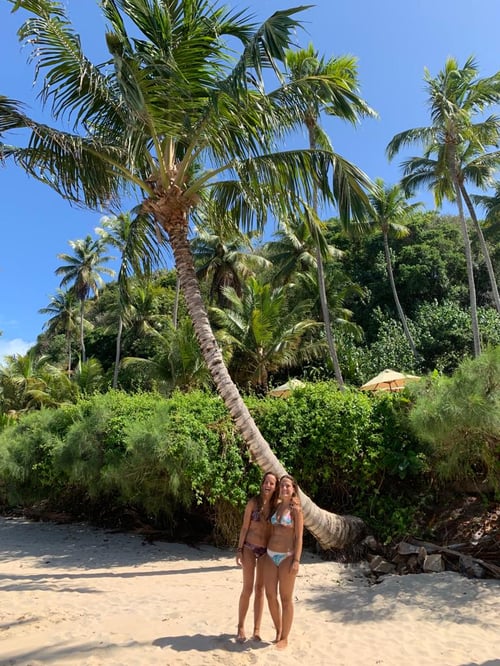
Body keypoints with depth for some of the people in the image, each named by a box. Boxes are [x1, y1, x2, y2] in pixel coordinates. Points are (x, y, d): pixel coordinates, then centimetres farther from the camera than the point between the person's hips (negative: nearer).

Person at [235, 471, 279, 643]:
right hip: (250, 548, -2)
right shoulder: (253, 502, -6)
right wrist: (239, 549, -6)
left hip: (266, 551, 2)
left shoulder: (277, 505, -1)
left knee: (260, 589, 9)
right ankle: (241, 628, 18)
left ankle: (257, 630, 19)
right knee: (248, 589, 2)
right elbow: (245, 527, -3)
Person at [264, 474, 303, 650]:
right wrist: (267, 552, 15)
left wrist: (296, 560, -17)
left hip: (287, 557, -6)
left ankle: (284, 638, 18)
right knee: (270, 595, 9)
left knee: (286, 598, 4)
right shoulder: (276, 506, 8)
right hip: (271, 555, 6)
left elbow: (299, 537, -10)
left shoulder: (296, 509, -8)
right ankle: (279, 631, 29)